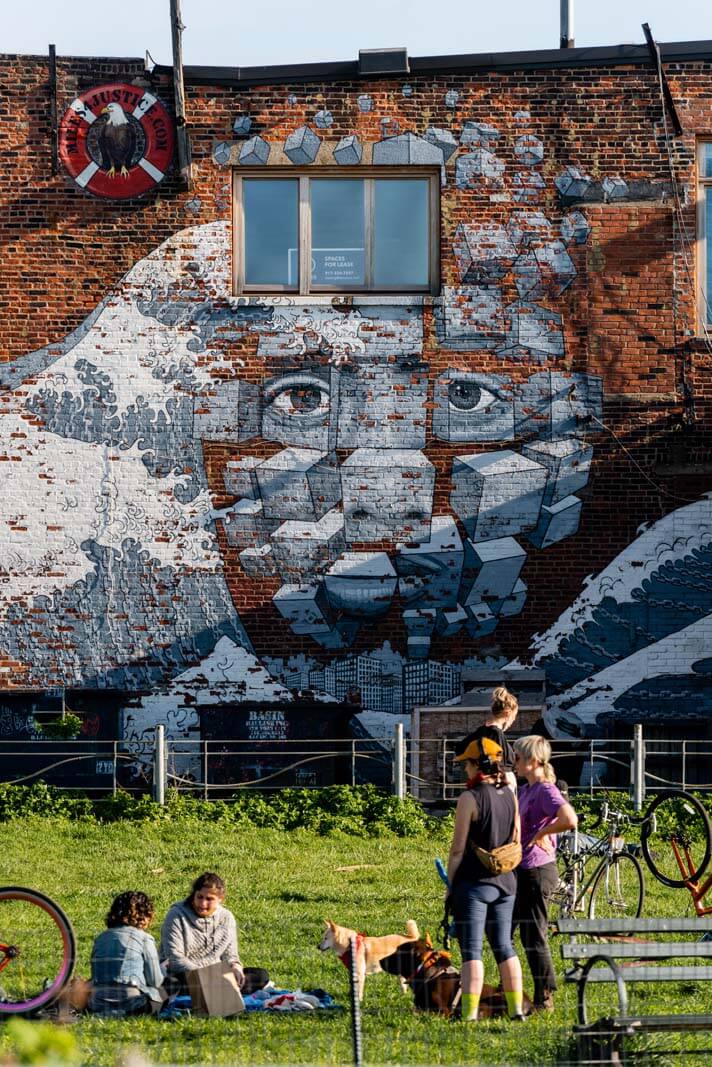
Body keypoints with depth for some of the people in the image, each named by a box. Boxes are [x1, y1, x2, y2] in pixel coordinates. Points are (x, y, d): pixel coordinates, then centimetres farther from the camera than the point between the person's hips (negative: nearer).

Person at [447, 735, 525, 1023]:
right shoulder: (510, 796, 6)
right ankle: (516, 1009, 14)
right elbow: (516, 841, 12)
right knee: (504, 947, 14)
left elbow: (458, 848, -11)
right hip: (505, 881, 6)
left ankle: (470, 1014, -9)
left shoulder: (470, 798, -13)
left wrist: (451, 885, -3)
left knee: (472, 950, -5)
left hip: (474, 883, -6)